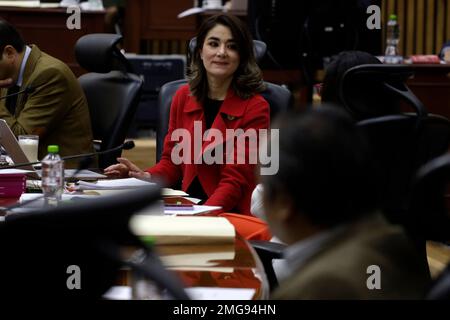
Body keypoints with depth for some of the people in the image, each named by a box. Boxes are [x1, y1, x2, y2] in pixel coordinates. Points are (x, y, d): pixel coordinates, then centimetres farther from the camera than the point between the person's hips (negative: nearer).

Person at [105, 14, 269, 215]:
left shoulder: (254, 108, -8)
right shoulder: (184, 96, 7)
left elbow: (235, 181, -11)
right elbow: (173, 160, 13)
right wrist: (148, 177, -9)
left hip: (230, 214, -5)